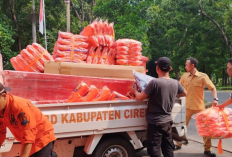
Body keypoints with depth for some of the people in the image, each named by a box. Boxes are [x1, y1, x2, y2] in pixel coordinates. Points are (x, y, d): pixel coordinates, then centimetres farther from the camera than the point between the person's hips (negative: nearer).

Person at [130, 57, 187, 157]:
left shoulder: (154, 82, -20)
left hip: (155, 122, -6)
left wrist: (135, 91, 6)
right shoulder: (175, 83, -1)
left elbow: (140, 98, -14)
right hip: (168, 121, 6)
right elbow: (184, 93, 19)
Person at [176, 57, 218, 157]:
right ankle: (178, 144, 29)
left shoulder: (203, 76, -9)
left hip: (199, 106, -2)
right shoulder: (184, 76, 1)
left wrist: (215, 98, -23)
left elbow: (212, 88, -9)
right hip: (187, 106, 2)